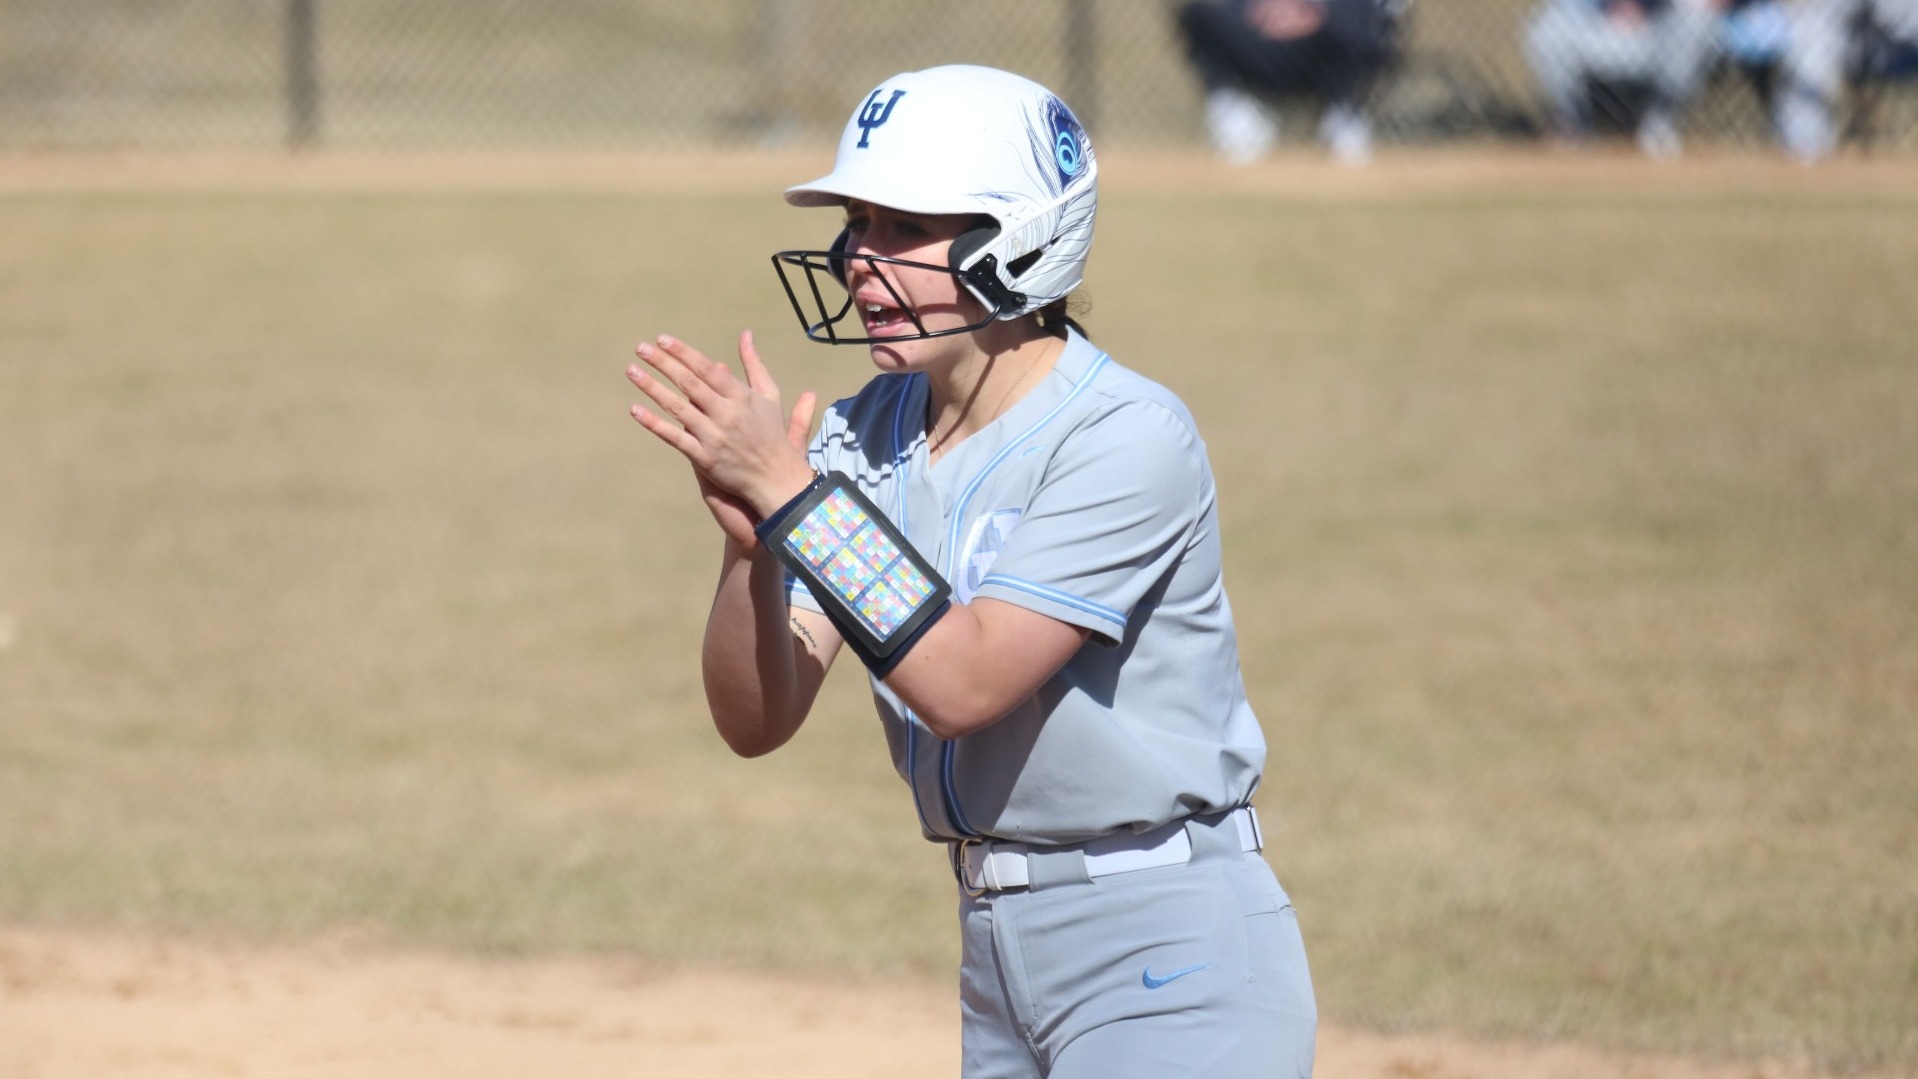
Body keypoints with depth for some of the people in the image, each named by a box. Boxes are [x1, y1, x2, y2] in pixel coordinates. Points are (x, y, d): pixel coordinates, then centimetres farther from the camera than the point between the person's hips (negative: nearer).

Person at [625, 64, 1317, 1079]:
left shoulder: (1129, 436, -16)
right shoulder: (868, 434, 5)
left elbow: (960, 683, -24)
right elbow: (754, 720, -1)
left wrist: (790, 492, -25)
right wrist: (748, 537, -19)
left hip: (1169, 963, -7)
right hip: (997, 943, 7)